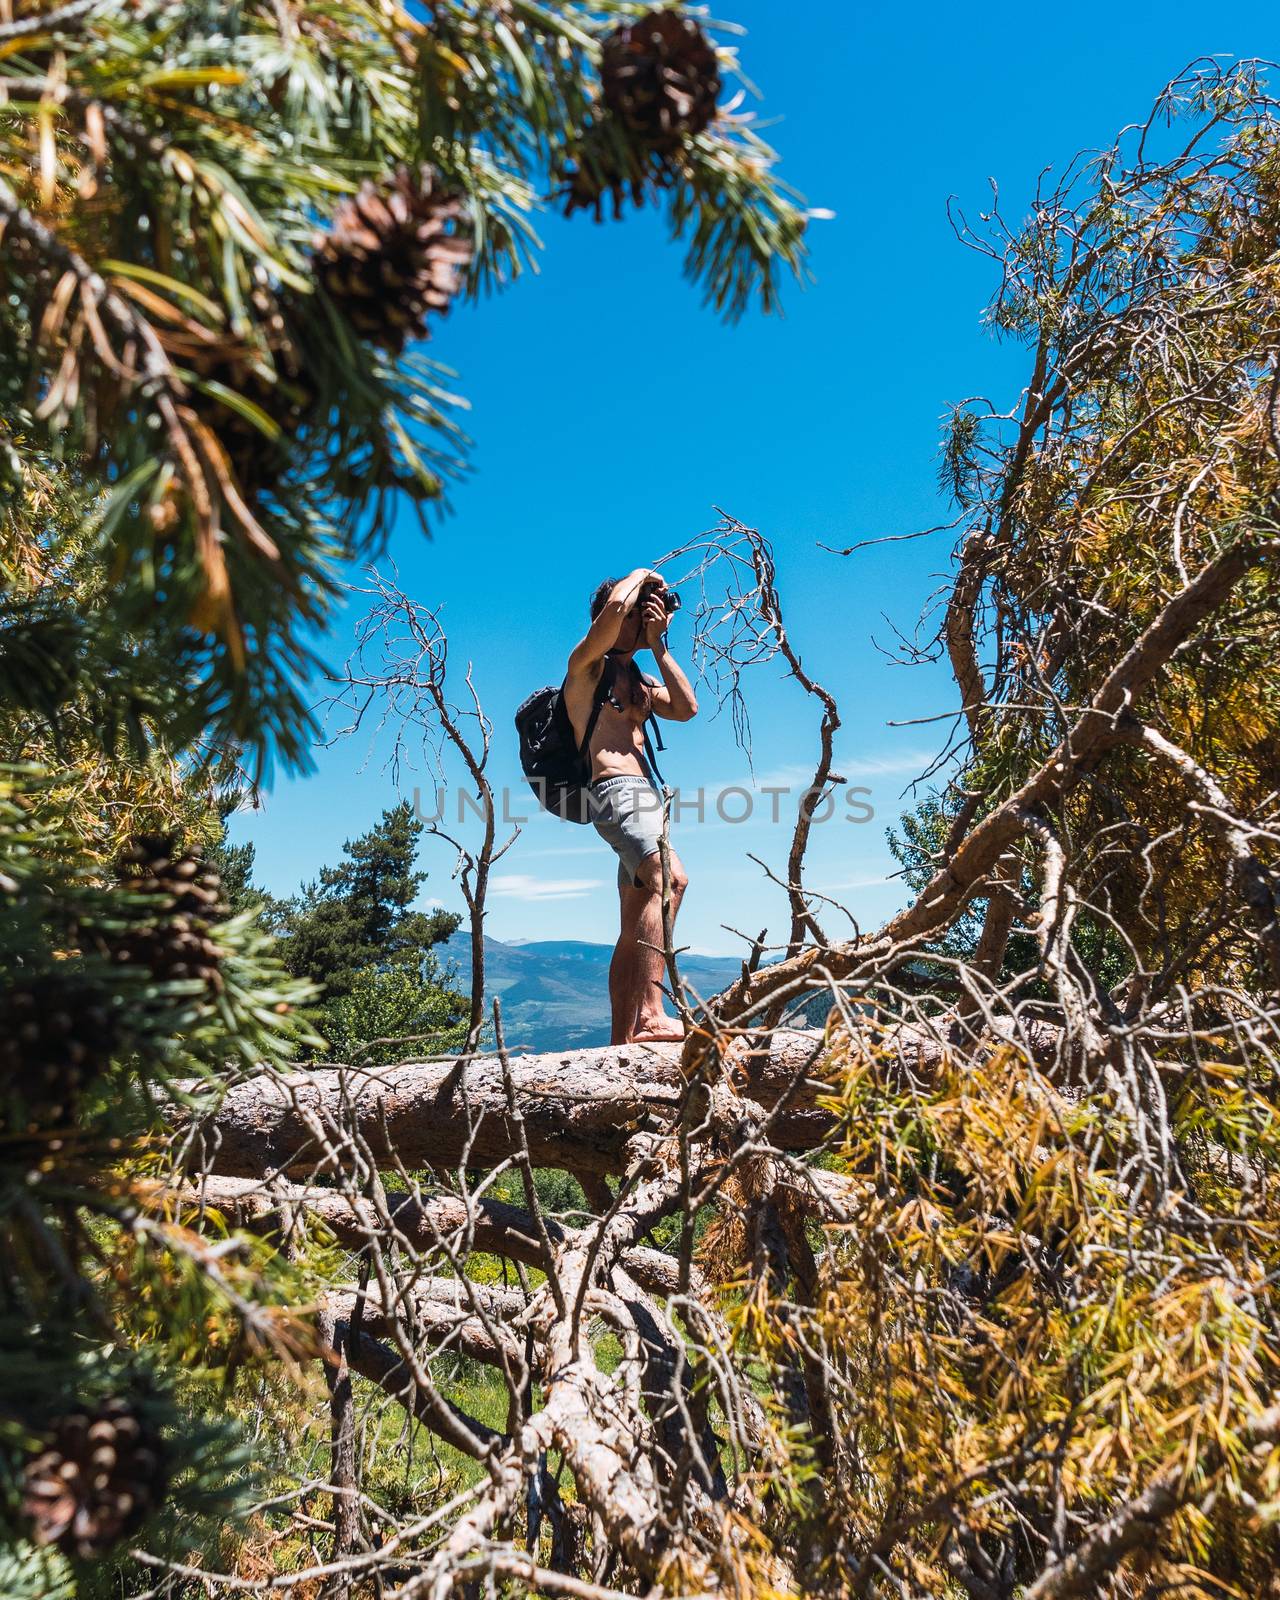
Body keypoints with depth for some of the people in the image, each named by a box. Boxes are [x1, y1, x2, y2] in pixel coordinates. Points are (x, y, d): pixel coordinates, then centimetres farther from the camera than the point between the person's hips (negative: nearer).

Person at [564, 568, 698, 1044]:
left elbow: (687, 708, 11)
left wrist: (658, 645, 12)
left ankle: (622, 1042, 8)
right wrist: (642, 575, 5)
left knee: (635, 927, 5)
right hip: (615, 790, -9)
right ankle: (651, 1014, -39)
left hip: (644, 795, 9)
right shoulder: (587, 663, 4)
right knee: (669, 878, -32)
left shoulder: (641, 680, 28)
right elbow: (615, 605, -15)